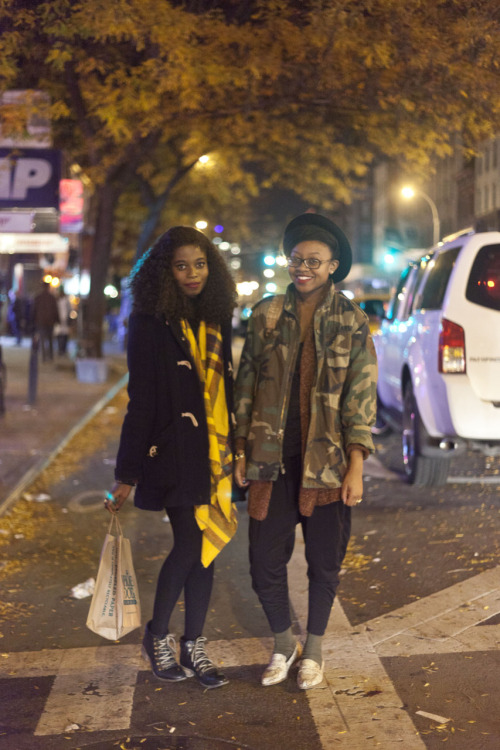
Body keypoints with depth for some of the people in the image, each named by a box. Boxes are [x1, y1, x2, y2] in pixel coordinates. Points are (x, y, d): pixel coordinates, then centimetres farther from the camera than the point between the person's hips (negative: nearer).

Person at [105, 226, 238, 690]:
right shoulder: (151, 325, -7)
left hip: (214, 451, 6)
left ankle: (193, 646, 19)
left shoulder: (216, 320, 10)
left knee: (205, 547, 8)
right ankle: (157, 637, 15)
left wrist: (235, 451, 15)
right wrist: (127, 475, -8)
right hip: (174, 454, -6)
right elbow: (140, 402, -8)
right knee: (189, 544, -7)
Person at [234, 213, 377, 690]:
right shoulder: (266, 315, 4)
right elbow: (246, 386, 8)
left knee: (324, 562, 9)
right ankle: (282, 645, 27)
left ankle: (313, 651, 30)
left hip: (327, 459, -1)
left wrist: (355, 467, -9)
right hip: (272, 458, 1)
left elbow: (361, 397, -3)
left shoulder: (351, 322, -1)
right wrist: (240, 452, 4)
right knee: (265, 560, 4)